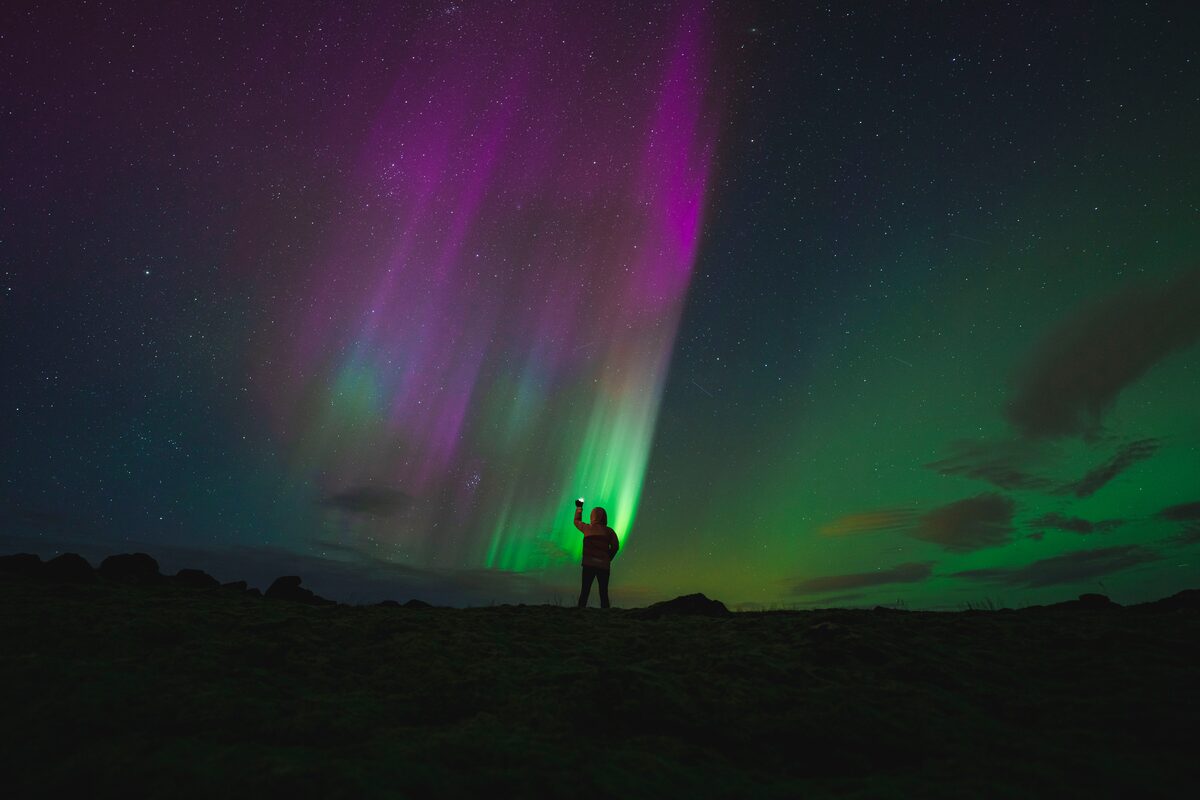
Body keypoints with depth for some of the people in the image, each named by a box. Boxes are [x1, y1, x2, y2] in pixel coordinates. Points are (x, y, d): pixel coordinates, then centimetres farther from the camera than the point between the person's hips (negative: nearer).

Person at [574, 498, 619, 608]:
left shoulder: (587, 528, 6)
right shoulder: (609, 531, 3)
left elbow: (577, 521, 24)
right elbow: (615, 546, -7)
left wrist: (579, 508, 38)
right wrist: (608, 559, 4)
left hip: (588, 564, 0)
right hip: (603, 565, 0)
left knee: (585, 591, 5)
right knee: (604, 593, 7)